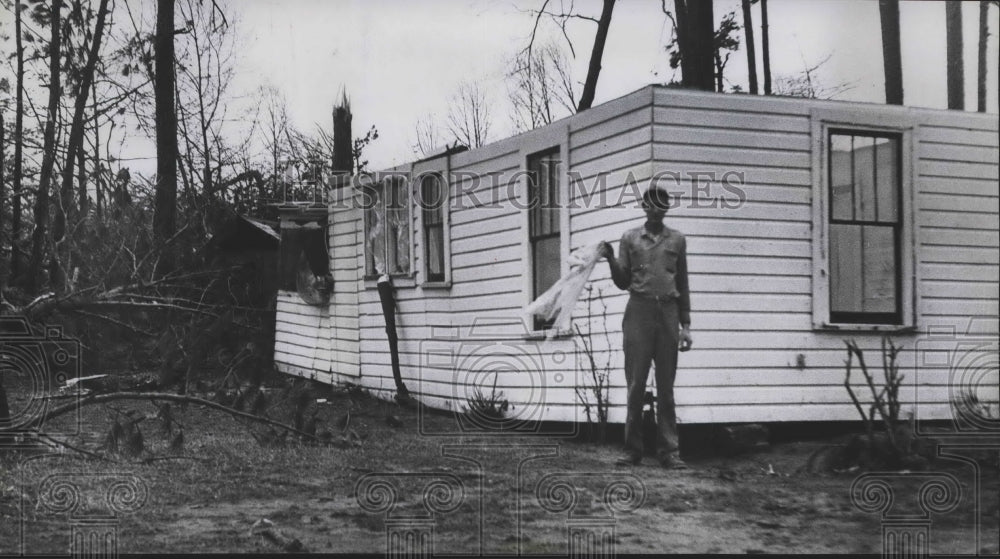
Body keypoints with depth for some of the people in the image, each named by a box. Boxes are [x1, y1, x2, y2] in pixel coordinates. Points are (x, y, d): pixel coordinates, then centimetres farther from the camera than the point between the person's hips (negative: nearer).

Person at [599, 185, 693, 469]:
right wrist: (611, 260, -8)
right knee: (635, 384, -2)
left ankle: (669, 451, 4)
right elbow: (623, 282, 11)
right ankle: (632, 449, 3)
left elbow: (683, 284, 14)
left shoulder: (677, 239, 12)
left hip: (668, 313, 1)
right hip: (639, 311, -1)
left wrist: (685, 325, 9)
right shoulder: (630, 238, 10)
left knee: (666, 387, 2)